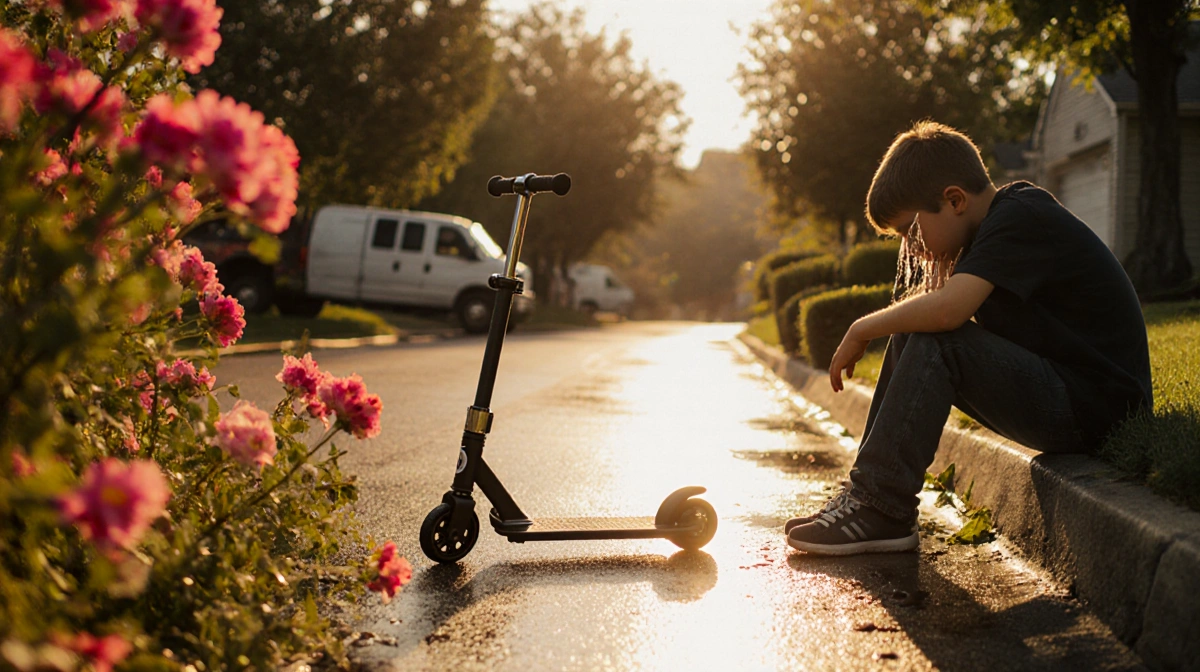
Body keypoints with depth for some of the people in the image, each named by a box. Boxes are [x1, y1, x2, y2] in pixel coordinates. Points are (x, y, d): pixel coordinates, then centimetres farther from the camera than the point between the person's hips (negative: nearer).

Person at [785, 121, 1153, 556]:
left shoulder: (1018, 219, -17)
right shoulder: (1007, 215, 13)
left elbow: (947, 309, -31)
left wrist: (861, 331, -16)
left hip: (1096, 406, -10)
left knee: (935, 342, -23)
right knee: (912, 337, 4)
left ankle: (881, 511, -17)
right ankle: (868, 494, 2)